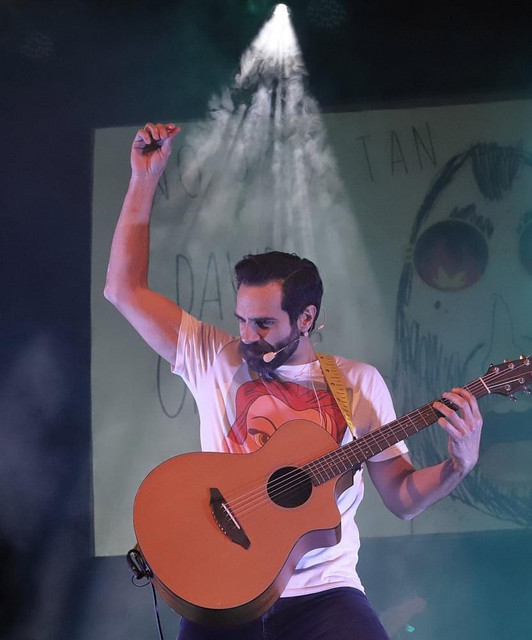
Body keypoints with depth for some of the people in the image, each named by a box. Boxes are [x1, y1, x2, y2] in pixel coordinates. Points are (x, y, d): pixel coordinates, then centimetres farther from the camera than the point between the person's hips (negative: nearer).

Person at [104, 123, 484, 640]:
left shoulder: (359, 383, 6)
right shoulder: (214, 359, 7)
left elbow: (402, 499, 9)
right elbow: (124, 288, 4)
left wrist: (459, 464, -11)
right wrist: (144, 179, 2)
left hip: (324, 590, 0)